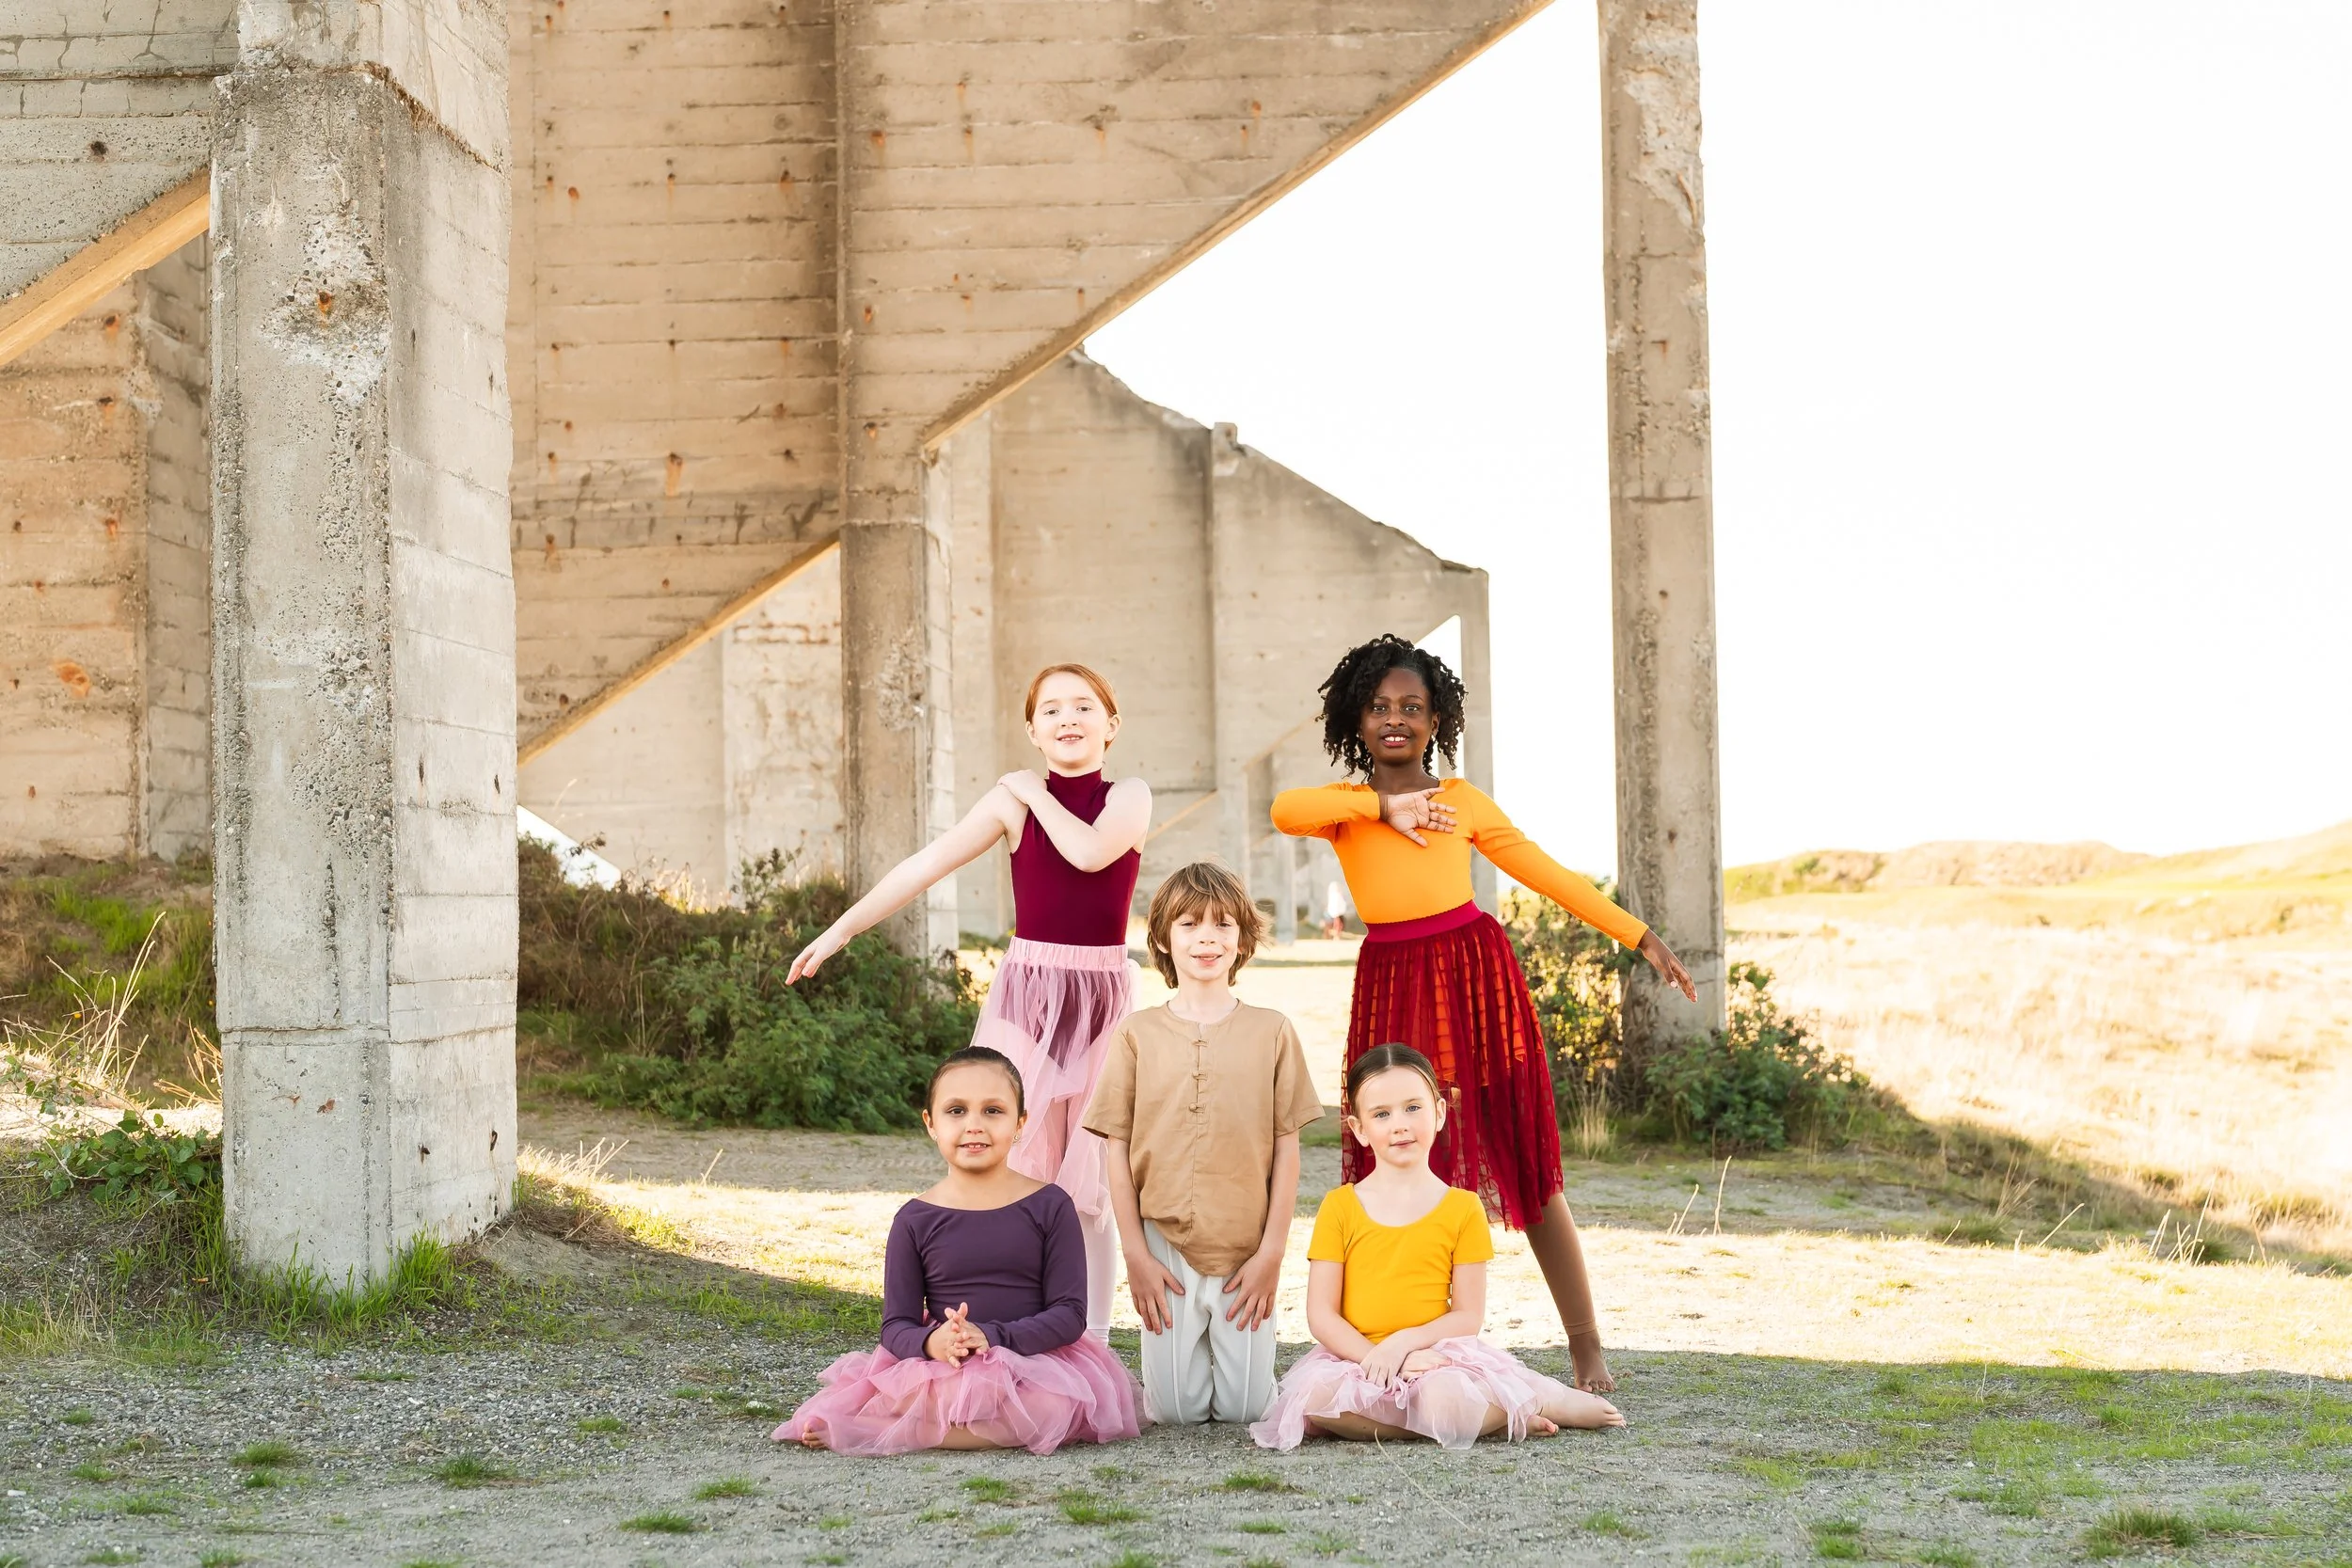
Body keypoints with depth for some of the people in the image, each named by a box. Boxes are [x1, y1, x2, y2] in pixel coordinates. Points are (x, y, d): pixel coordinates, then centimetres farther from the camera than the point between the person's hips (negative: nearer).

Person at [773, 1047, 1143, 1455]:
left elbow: (1069, 1313, -4)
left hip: (1034, 1364, 2)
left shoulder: (1049, 1206, 3)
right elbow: (896, 1324, 2)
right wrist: (932, 1341, -23)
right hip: (940, 1368, -2)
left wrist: (991, 1336, -19)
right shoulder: (916, 1219, 5)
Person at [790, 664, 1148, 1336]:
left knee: (1087, 1185, 3)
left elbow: (1091, 851, -19)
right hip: (1025, 994, 0)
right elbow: (924, 866, 1)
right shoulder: (1012, 801, 3)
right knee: (1022, 1175, -5)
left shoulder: (1129, 798, 2)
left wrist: (1034, 792, -4)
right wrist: (839, 929, -1)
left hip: (1102, 1001, 0)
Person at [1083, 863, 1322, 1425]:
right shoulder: (1137, 1034, 2)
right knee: (1178, 1408, 0)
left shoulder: (1271, 1031, 2)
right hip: (1166, 1247, 0)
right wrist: (1136, 1254, -3)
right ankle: (1150, 1375, 32)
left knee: (1243, 1406, 1)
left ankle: (1237, 1358, 32)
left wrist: (1272, 1252, -3)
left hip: (1246, 1251, 0)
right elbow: (1117, 1149, 2)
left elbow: (1286, 1148, 2)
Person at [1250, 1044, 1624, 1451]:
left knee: (1446, 1404, -38)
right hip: (1355, 1357, 2)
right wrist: (1376, 1358, -17)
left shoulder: (1463, 1208, 5)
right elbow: (1321, 1314, 0)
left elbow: (1468, 1316, 1)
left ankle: (1545, 1402, -7)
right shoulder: (1340, 1206, 5)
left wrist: (1404, 1341, -17)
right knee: (1314, 1398, -34)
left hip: (1437, 1354, -2)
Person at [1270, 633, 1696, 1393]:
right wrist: (1382, 804, -19)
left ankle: (1587, 1346, 8)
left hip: (1475, 977, -1)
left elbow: (1546, 871, 10)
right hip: (1392, 988, 1)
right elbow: (1284, 810, -16)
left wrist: (1641, 938, 9)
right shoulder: (1344, 809, 6)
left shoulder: (1462, 801, 6)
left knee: (1526, 1166, 2)